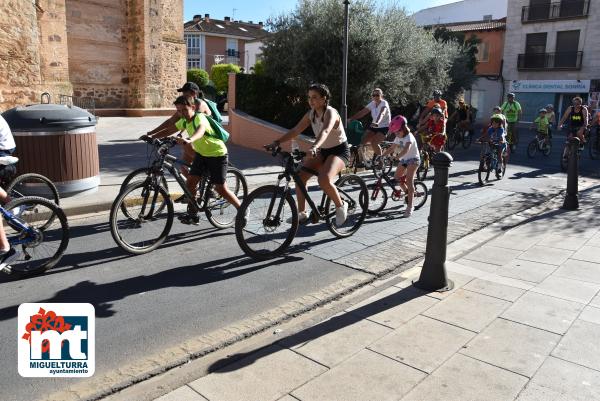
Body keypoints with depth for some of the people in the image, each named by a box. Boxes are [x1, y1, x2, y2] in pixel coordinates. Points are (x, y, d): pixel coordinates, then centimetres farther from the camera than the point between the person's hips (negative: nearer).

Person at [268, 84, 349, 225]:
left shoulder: (331, 112, -22)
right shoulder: (311, 114, 0)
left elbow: (325, 131, -42)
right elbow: (295, 131, -5)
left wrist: (314, 147, -60)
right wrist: (277, 142, -18)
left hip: (339, 150, -7)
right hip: (323, 151, 8)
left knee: (324, 180, -32)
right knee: (300, 175, -9)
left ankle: (341, 206, -5)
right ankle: (302, 213, 3)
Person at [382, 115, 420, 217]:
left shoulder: (409, 137, -21)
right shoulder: (398, 138, 4)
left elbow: (406, 149, -38)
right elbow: (391, 149, 9)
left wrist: (396, 158, -50)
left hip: (413, 159, -9)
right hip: (404, 159, 9)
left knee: (409, 180, -21)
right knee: (397, 178, 4)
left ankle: (410, 206, -23)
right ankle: (408, 194, 28)